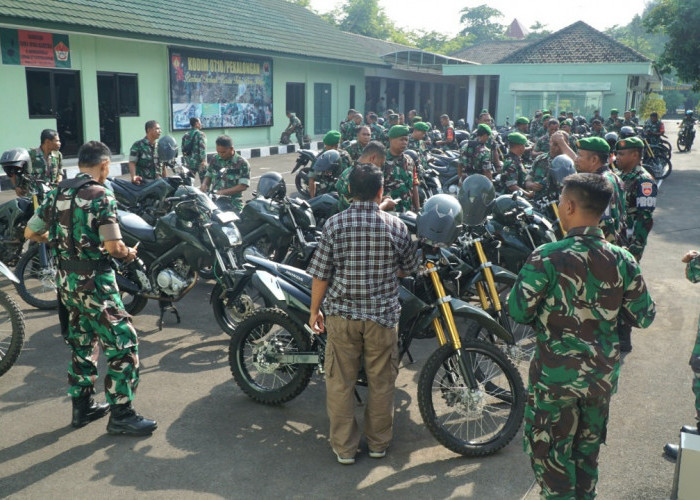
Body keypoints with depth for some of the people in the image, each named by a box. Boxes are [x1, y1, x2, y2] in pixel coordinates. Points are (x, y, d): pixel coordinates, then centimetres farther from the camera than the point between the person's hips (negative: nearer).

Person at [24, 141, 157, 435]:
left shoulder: (57, 193, 7)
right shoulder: (100, 195, -16)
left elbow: (30, 232, 14)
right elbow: (113, 246, -24)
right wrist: (128, 254, -3)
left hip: (65, 279, 8)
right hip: (94, 282, -8)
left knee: (81, 344, 20)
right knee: (123, 344, -1)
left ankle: (82, 406, 30)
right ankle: (120, 415, 4)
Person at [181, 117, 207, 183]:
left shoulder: (185, 135, 11)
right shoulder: (200, 134, -7)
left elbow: (183, 149, 13)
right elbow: (202, 148, -17)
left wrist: (184, 161, 20)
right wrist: (204, 160, -23)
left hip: (189, 162, 6)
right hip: (199, 162, -6)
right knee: (204, 181, -1)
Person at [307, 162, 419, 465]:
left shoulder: (334, 224, -9)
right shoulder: (397, 226, -6)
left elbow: (321, 274, -6)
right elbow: (409, 269, 8)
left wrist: (314, 310, 7)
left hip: (342, 314, 0)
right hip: (383, 315, 1)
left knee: (340, 382, 12)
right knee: (381, 382, 15)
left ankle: (344, 447, 21)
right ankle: (379, 443, 29)